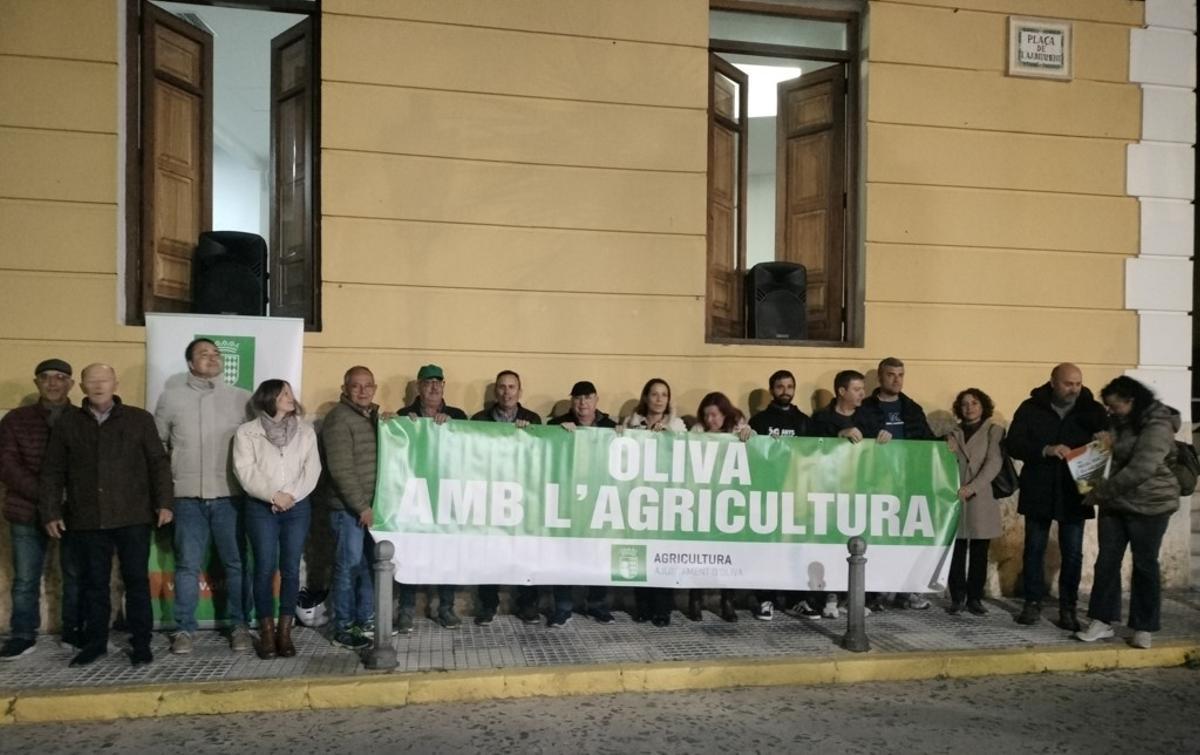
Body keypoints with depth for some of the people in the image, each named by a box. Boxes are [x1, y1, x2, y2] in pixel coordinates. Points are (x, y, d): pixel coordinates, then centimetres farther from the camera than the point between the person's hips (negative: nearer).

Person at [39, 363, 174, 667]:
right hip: (87, 520, 2)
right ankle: (95, 642, 23)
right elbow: (52, 472, 10)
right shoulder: (67, 423, 8)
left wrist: (164, 502, -5)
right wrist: (50, 512, 5)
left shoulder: (139, 419, 4)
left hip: (133, 517, -1)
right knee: (94, 583, 10)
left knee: (137, 580, 4)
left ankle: (141, 643, 13)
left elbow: (159, 463, 2)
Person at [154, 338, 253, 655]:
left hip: (230, 496, 0)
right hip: (188, 497, 0)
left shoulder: (242, 398, 3)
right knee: (187, 566, 5)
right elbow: (156, 442, 12)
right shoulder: (171, 397, 5)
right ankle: (185, 628, 16)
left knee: (236, 563, 5)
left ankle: (239, 625, 15)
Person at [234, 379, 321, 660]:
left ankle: (285, 631, 10)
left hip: (298, 507, 2)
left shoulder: (305, 431, 8)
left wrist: (292, 495, -13)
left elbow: (312, 469, 1)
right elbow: (246, 471, -7)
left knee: (291, 570, 2)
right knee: (265, 569, -2)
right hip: (261, 508, -2)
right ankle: (266, 632, 7)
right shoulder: (247, 432, 2)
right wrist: (274, 495, -16)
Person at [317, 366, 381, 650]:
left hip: (371, 504, 8)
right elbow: (341, 469, -17)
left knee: (368, 565, 13)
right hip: (348, 507, -7)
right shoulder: (339, 418, -11)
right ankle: (343, 629, 8)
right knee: (349, 567, -2)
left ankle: (366, 620, 24)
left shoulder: (374, 415, 14)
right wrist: (361, 506, -17)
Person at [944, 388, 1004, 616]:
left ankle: (975, 598, 9)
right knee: (957, 551, -1)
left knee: (979, 553, 2)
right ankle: (957, 597, 3)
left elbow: (994, 463, -7)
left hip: (982, 501, -2)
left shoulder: (994, 431, 5)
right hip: (955, 499, 2)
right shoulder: (953, 434, 16)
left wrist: (972, 487, -19)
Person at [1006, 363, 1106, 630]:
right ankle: (1033, 603, 20)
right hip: (1038, 492, 0)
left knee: (1072, 553, 5)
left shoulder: (1093, 410, 1)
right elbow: (1013, 444, -8)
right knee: (1034, 549, 9)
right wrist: (1045, 450, -24)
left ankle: (1068, 608, 17)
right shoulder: (1031, 408, -3)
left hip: (1074, 494, 1)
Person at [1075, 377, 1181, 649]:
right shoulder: (1118, 423, 9)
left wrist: (1100, 492, -21)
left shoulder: (1157, 426, -17)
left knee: (1144, 565, 3)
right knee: (1106, 562, 4)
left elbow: (1139, 470, -26)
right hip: (1115, 505, 7)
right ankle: (1102, 622, 10)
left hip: (1149, 505, -7)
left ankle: (1144, 629, 14)